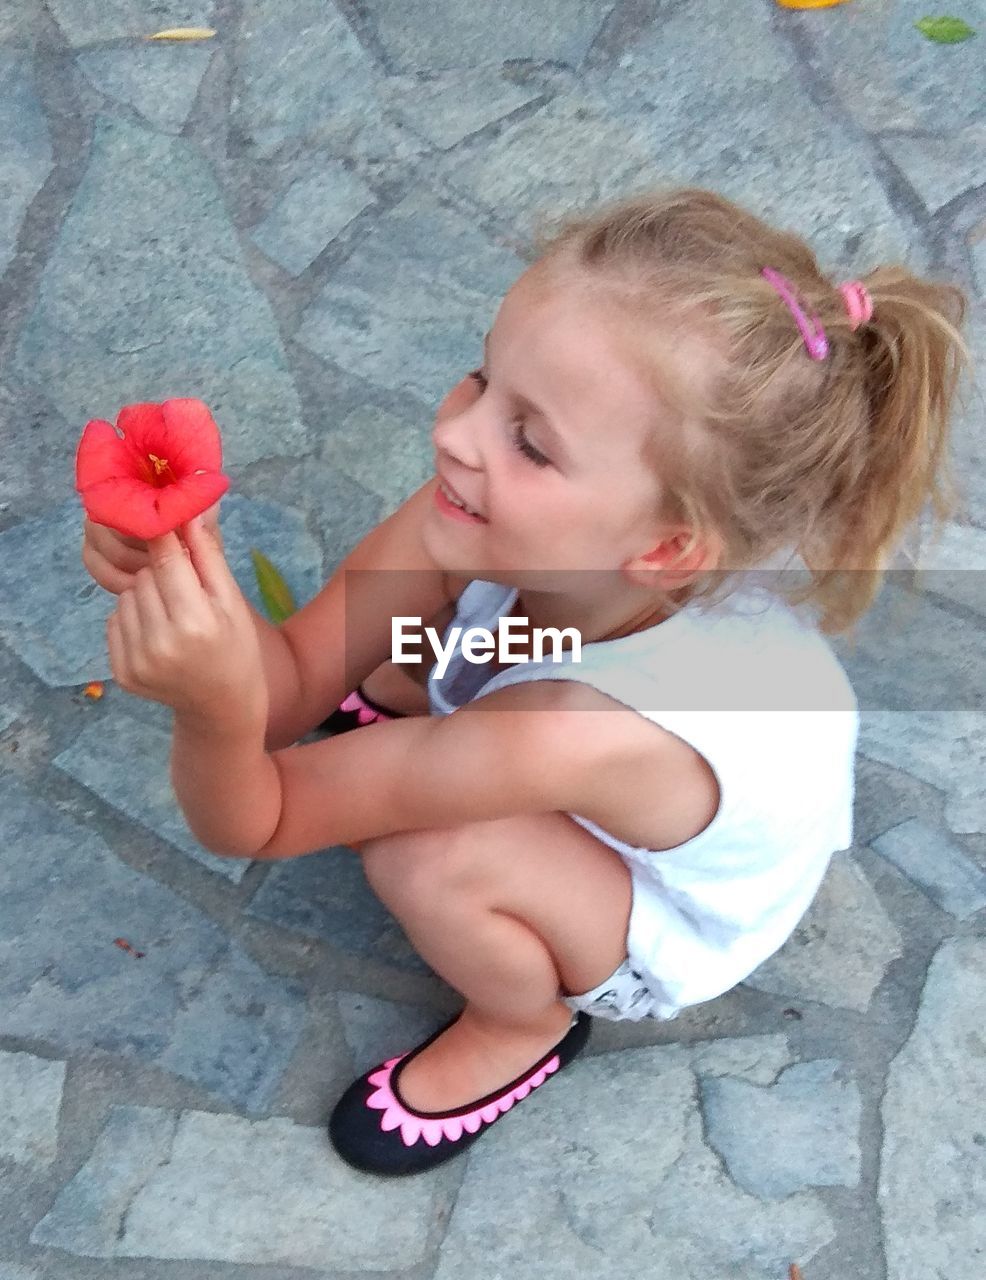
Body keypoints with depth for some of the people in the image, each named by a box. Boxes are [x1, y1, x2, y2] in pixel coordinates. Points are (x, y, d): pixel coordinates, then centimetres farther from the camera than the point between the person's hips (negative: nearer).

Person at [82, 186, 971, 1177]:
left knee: (427, 862, -31)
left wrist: (217, 714, -59)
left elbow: (254, 825, -37)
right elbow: (297, 680, -25)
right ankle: (427, 714, 26)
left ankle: (527, 1025, 3)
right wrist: (181, 570, -44)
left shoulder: (577, 732, -46)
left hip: (674, 922, -5)